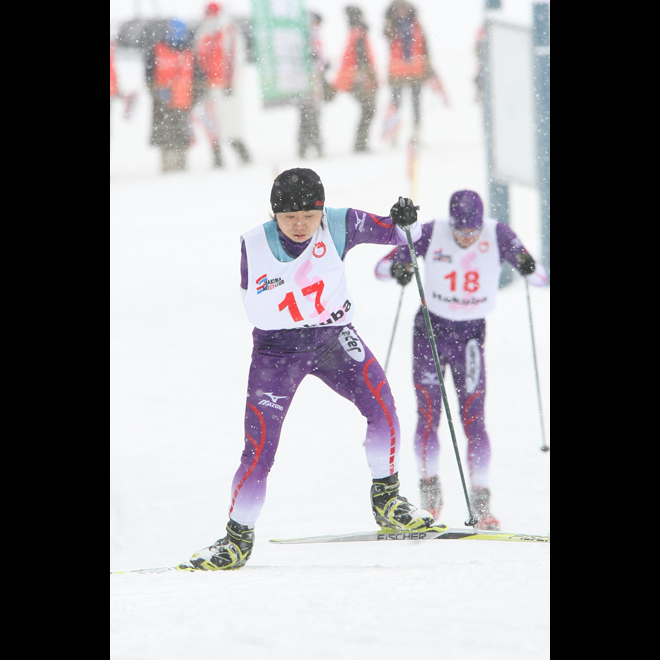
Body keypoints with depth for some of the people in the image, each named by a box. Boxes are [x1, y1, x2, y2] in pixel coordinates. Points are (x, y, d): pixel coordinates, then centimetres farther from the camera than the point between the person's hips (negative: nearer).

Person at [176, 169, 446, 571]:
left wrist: (405, 222, -26)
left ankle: (386, 500, -5)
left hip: (333, 338, 1)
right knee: (259, 451, -11)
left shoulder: (336, 226, -12)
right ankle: (238, 540, 5)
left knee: (381, 404, -23)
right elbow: (254, 306, 3)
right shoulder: (254, 247, -12)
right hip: (276, 348, -1)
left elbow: (396, 235, -4)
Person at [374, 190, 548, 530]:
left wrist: (529, 268, -33)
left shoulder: (498, 235, -12)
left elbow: (540, 278, -9)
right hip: (431, 329, 0)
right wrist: (397, 269, -33)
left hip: (471, 334, 0)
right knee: (428, 416, -4)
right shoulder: (431, 234, -14)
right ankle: (429, 485, 18)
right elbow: (382, 266, -9)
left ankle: (481, 502, -2)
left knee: (473, 419, -8)